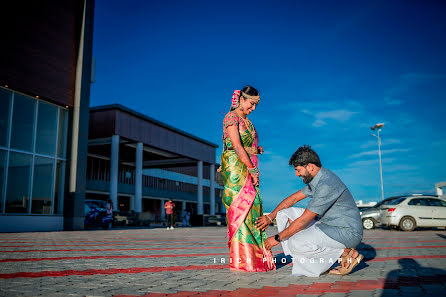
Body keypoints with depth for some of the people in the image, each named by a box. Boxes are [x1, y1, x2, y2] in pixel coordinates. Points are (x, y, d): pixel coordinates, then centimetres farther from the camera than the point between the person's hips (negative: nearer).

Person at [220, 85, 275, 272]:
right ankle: (240, 260, -6)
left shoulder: (246, 120, 21)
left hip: (249, 168, 9)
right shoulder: (231, 117, -5)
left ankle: (256, 257, 10)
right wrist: (253, 169, -15)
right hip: (236, 166, -8)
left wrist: (257, 149, -1)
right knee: (240, 209, -10)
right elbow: (237, 146, -15)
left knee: (253, 208, 5)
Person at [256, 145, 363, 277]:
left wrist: (277, 238, -12)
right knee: (285, 213, 2)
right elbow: (294, 198, 18)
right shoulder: (316, 179, 6)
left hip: (347, 232, -10)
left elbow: (303, 221, -22)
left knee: (296, 243, -26)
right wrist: (271, 216, 12)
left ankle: (347, 253, -9)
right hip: (329, 226, 10)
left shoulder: (326, 185, -25)